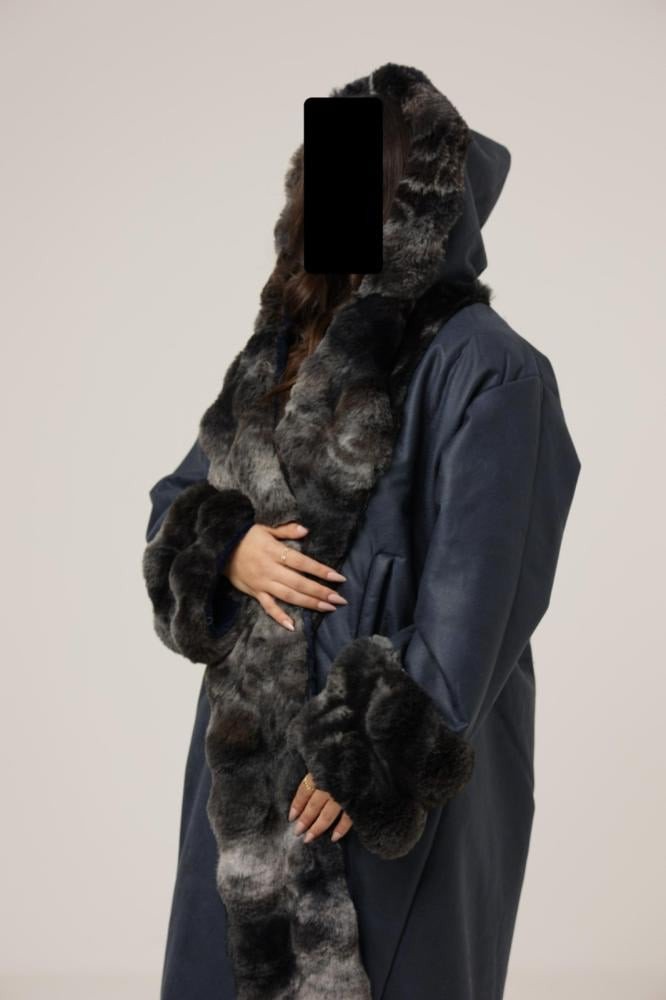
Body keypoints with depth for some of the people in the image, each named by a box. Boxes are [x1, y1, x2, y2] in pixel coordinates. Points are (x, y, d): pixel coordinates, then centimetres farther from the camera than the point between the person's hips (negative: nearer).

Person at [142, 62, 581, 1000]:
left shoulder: (483, 368, -14)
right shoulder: (287, 342, 8)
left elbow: (473, 589, -18)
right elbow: (179, 499, 13)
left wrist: (379, 756, -18)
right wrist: (228, 550, -9)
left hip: (391, 753, -7)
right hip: (249, 743, 7)